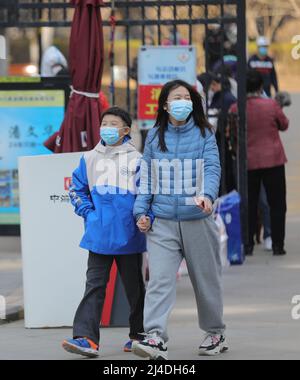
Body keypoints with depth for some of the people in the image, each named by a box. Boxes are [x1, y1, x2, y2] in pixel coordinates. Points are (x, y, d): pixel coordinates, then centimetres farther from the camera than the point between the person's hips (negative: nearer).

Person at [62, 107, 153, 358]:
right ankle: (86, 338, -14)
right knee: (94, 285, -6)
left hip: (129, 236, -2)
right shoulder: (90, 159, 6)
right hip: (99, 236, 2)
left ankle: (139, 334, 26)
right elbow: (77, 189, 15)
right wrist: (88, 213, 4)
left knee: (134, 287, 12)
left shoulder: (136, 159, -2)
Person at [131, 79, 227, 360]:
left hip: (197, 219, -1)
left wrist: (207, 194, -27)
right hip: (162, 221, 1)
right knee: (159, 279, -14)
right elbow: (146, 176, 12)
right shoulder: (155, 136, 9)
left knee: (206, 279, 10)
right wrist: (141, 211, 4)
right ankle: (155, 338, -24)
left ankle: (215, 333, 29)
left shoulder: (203, 134, 3)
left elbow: (212, 168, -7)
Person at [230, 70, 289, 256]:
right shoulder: (271, 105, -10)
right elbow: (284, 125, 5)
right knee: (277, 204, 6)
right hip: (273, 160, -1)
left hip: (248, 162, 1)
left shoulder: (236, 109, -8)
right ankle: (277, 245, 5)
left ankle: (248, 245, 9)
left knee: (249, 205, 10)